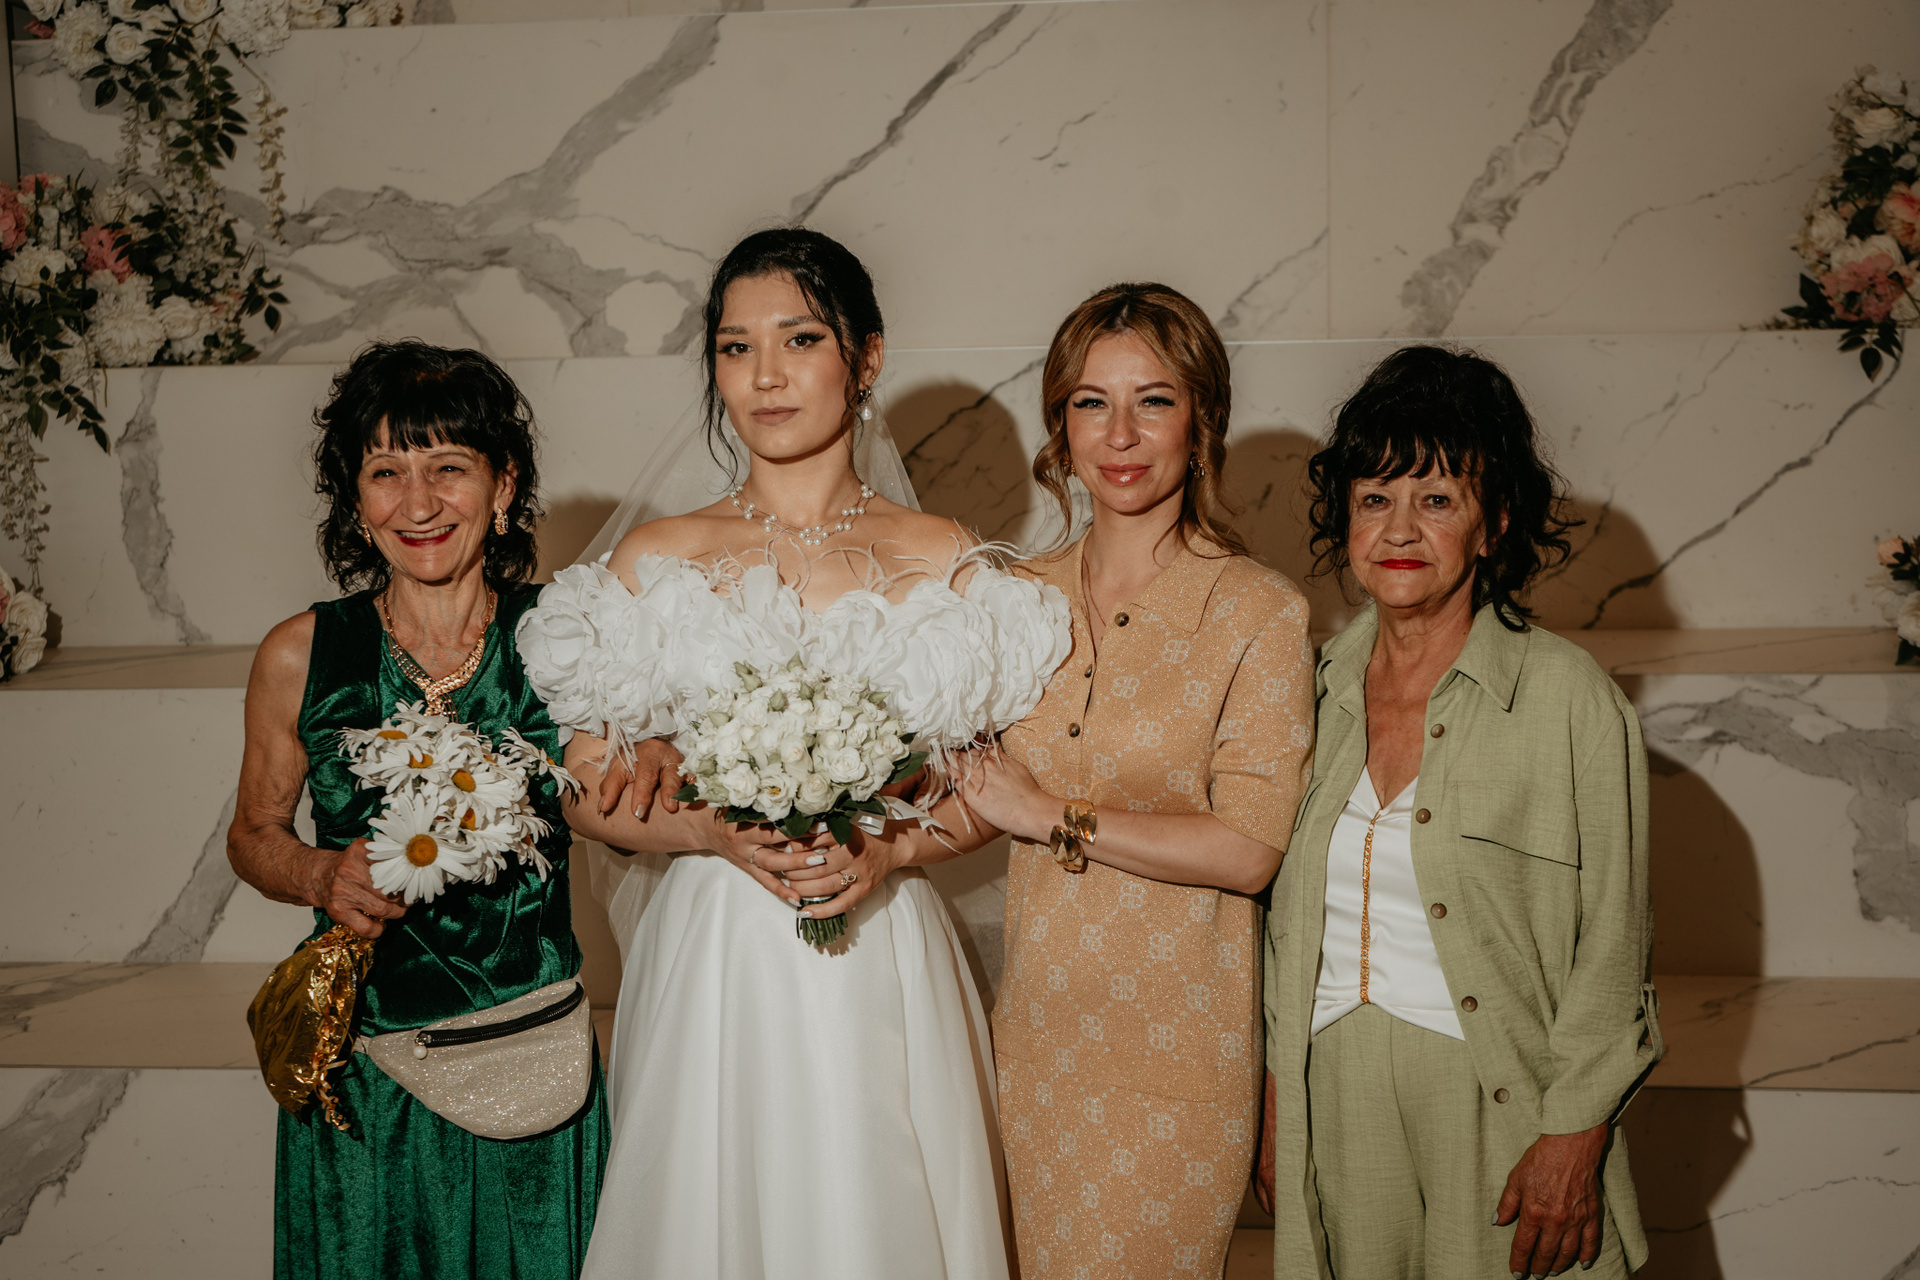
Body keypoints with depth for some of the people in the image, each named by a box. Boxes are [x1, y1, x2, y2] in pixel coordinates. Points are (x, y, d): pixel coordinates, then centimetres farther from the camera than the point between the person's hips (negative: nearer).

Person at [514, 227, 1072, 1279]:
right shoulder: (656, 560, 0)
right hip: (716, 959, 0)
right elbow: (588, 792, 4)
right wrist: (717, 832, -14)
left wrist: (891, 847, -12)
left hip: (885, 964, 0)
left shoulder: (944, 560, 0)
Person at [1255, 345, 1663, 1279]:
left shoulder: (1567, 696, -10)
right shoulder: (1319, 689, 3)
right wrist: (1278, 1110, 10)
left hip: (1494, 1104, -3)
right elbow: (1287, 920, 9)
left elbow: (1611, 947, -7)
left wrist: (1573, 1141, -10)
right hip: (1331, 1101, 4)